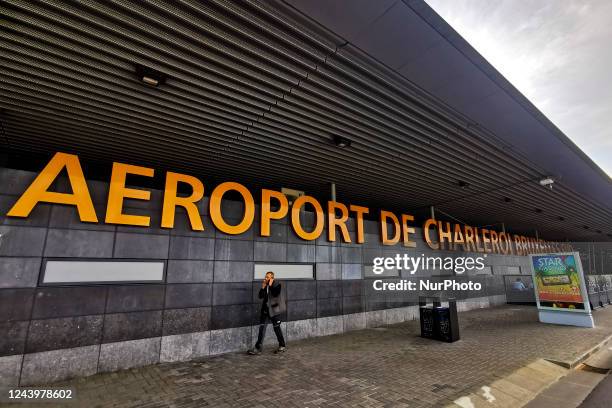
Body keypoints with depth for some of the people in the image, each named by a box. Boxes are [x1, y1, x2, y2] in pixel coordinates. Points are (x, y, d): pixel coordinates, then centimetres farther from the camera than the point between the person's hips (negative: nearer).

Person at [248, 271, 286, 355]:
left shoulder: (277, 284, -10)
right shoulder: (265, 285, 4)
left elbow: (275, 294, -25)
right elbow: (260, 296, 3)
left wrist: (270, 285, -21)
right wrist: (263, 287, -10)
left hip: (274, 309, -5)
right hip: (265, 309, 5)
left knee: (276, 328, 6)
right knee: (262, 328, 3)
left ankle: (282, 346, 23)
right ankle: (258, 348, 10)